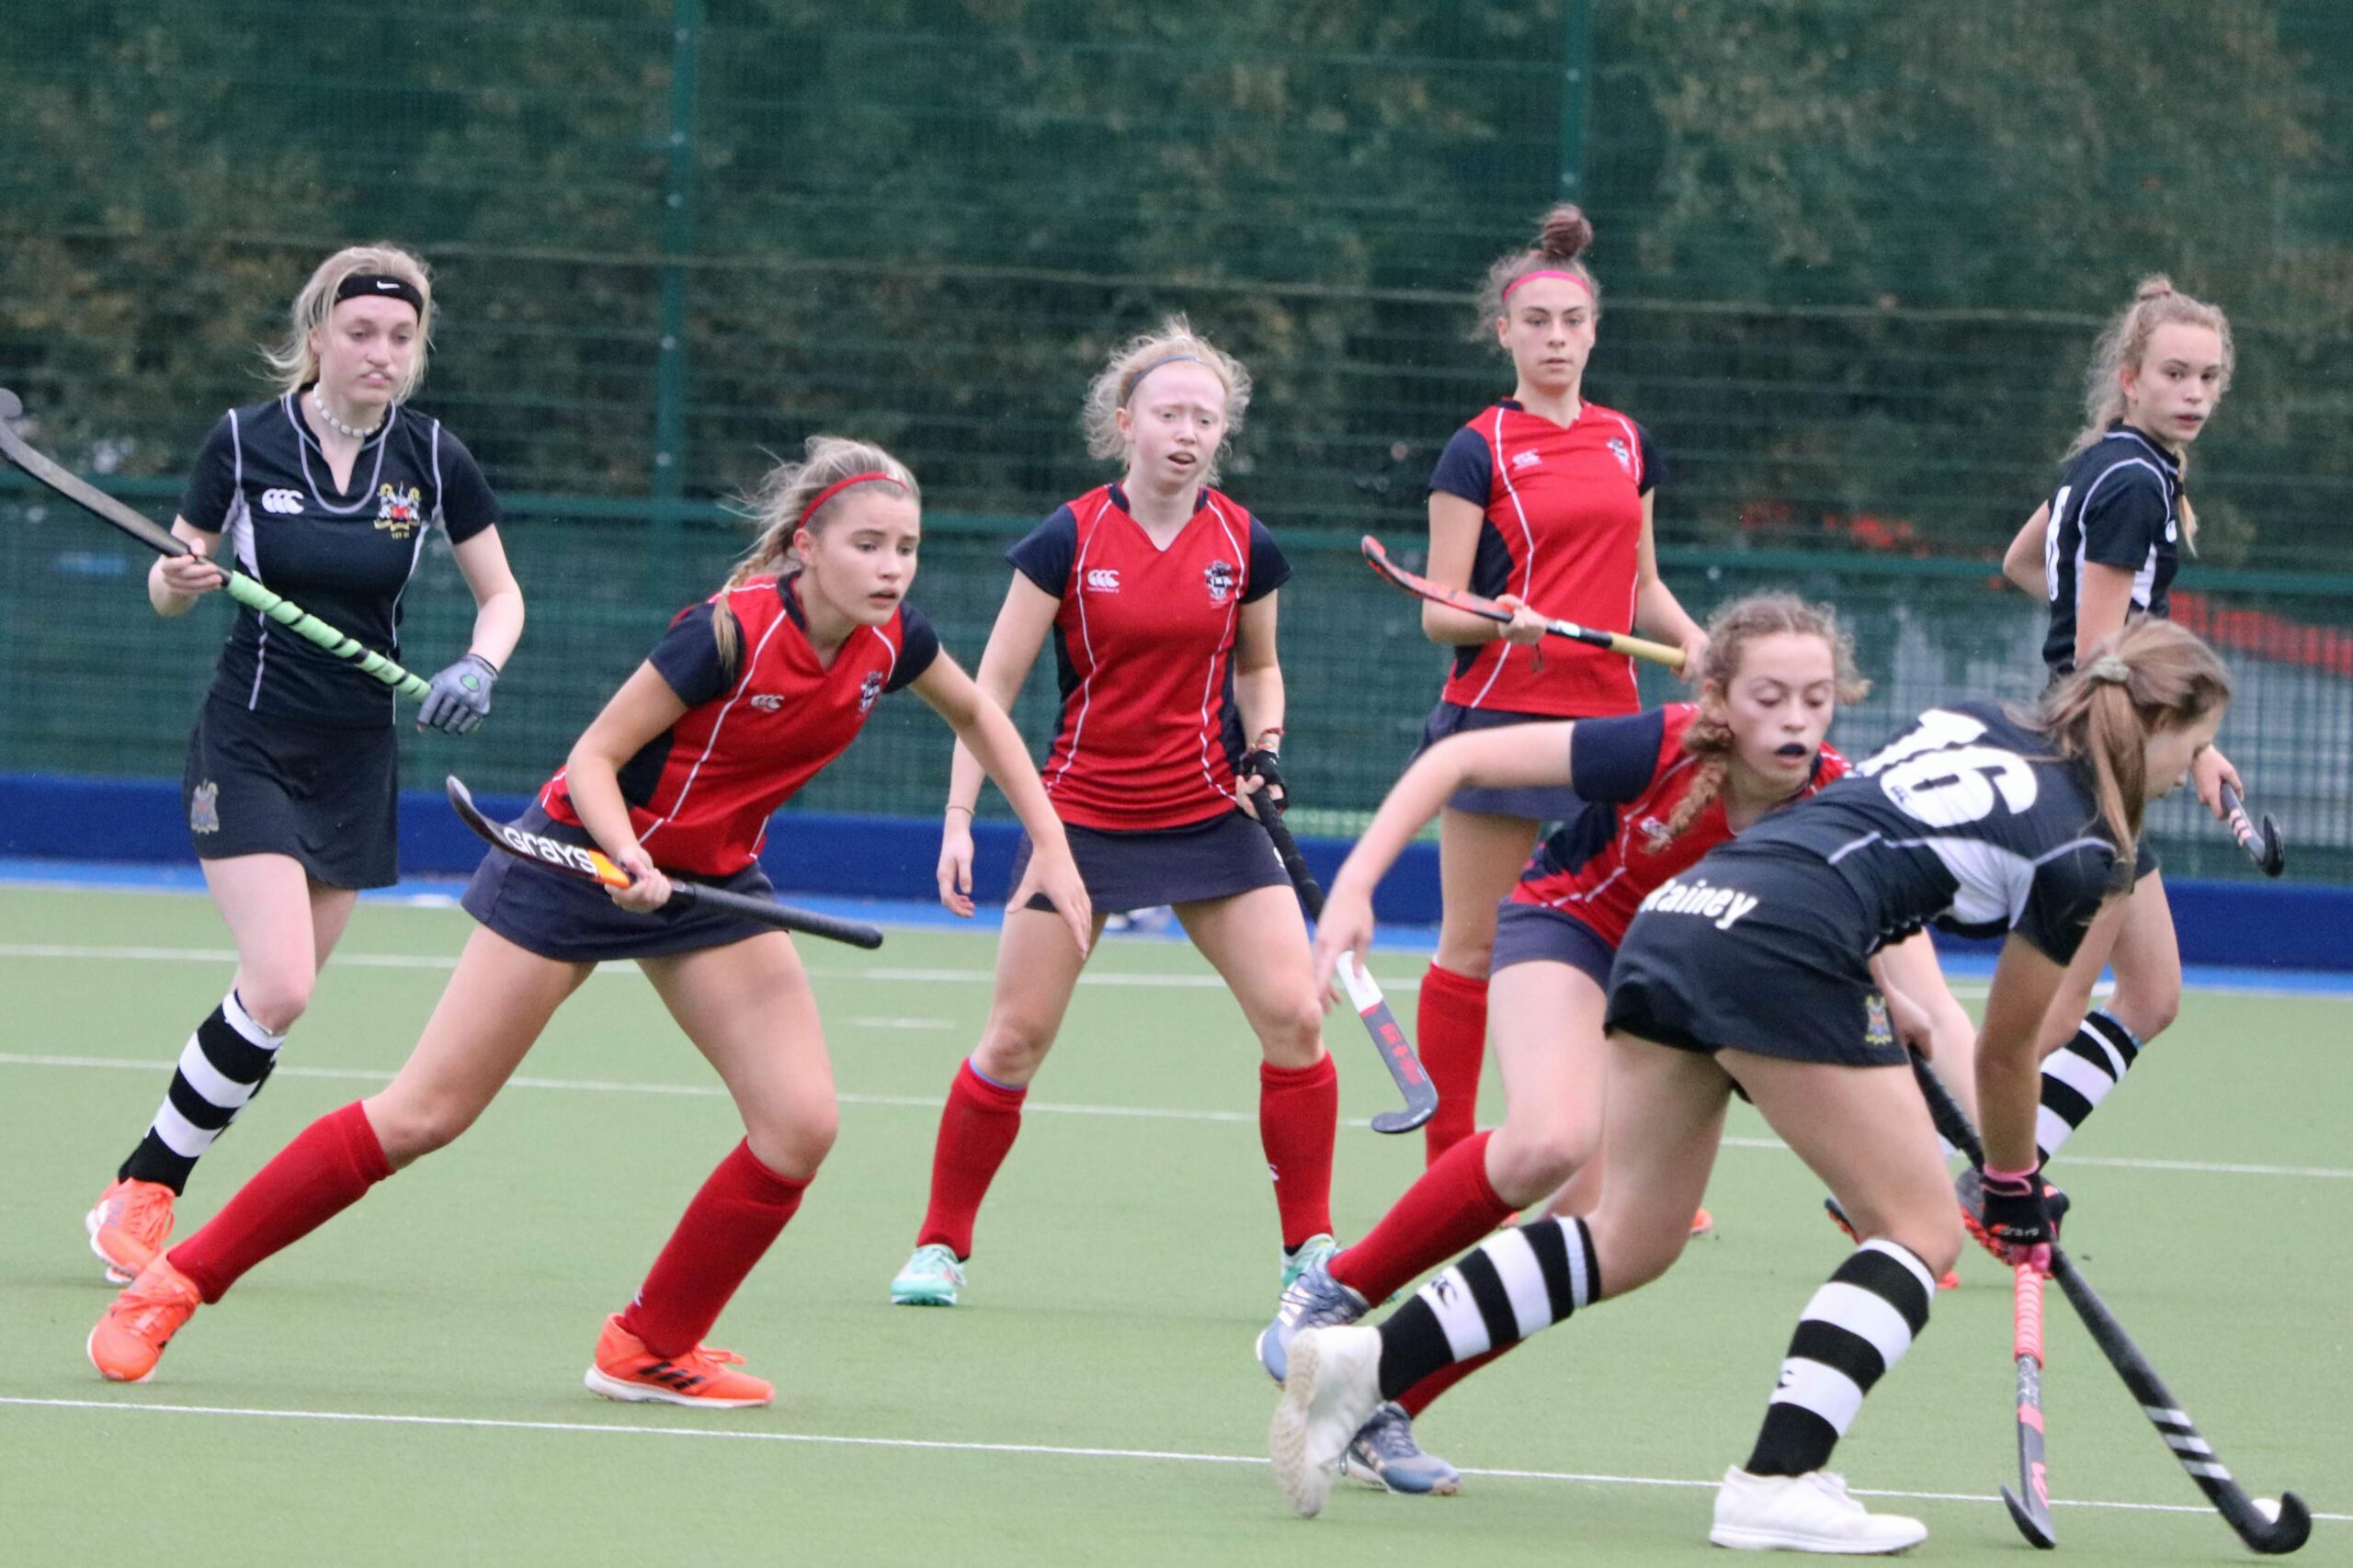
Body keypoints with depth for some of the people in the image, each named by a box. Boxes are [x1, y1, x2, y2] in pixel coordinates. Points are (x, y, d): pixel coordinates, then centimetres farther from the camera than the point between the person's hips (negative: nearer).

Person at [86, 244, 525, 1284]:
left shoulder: (432, 458, -2)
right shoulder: (245, 442, -8)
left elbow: (500, 594, 8)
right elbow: (168, 586, 3)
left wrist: (478, 670, -12)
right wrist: (179, 581, -20)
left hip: (357, 760, 4)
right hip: (247, 750, -4)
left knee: (279, 999, 4)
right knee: (278, 988, -19)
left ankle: (149, 1190, 17)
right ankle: (141, 1188, -6)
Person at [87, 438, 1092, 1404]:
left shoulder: (891, 639, -10)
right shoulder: (733, 630, -28)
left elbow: (978, 716, 13)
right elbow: (594, 755, -21)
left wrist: (1052, 847, 9)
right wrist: (628, 856, -38)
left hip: (714, 884, 6)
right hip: (585, 856, -6)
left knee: (801, 1124, -10)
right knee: (423, 1115, -5)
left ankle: (651, 1349, 7)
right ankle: (178, 1281, 5)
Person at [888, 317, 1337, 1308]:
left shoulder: (1244, 546, 0)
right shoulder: (1070, 541, -7)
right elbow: (992, 685, -4)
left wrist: (1265, 748, -1)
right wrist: (958, 821, -10)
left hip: (1208, 814, 2)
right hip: (1083, 811, -2)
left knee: (1294, 1017, -11)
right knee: (1015, 1039, -2)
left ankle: (1310, 1253, 2)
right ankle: (940, 1246, 13)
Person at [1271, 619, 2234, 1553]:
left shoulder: (1968, 721, 23)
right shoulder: (2081, 851, 5)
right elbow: (2004, 1053, 14)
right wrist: (2016, 1191, 29)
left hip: (1673, 916, 8)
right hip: (1784, 953, -8)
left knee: (1629, 1239, 15)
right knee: (1919, 1232, 6)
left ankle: (1364, 1363, 5)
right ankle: (1774, 1484, -6)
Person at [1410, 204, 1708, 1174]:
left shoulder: (1628, 445, 13)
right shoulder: (1479, 451, -2)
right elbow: (1439, 613, -5)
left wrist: (1691, 638, 2)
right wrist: (1502, 617, -25)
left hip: (1606, 718, 5)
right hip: (1500, 718, -4)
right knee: (1473, 948, -2)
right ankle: (1448, 1164, 4)